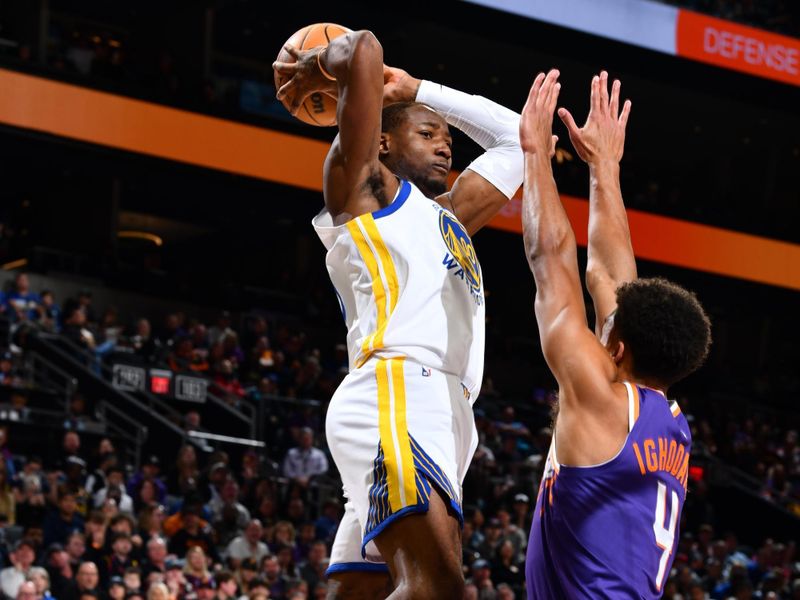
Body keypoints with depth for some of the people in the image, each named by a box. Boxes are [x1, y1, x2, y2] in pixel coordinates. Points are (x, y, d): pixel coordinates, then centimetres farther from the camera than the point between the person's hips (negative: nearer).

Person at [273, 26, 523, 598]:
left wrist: (416, 90, 37)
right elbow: (364, 48, 1)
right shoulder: (361, 185, 11)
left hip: (442, 414, 9)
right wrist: (314, 71, 21)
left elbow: (515, 139, 41)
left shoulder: (448, 216, 33)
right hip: (395, 397, -9)